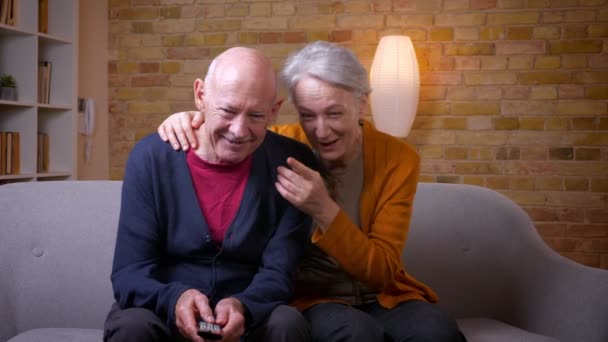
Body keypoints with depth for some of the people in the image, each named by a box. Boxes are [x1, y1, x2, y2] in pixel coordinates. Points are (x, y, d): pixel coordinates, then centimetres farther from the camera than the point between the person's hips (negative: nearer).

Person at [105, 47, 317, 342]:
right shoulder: (151, 157, -10)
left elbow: (278, 273, -10)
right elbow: (129, 272, -11)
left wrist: (242, 307, -32)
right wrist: (175, 299, -33)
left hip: (251, 314, 0)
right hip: (166, 310, 1)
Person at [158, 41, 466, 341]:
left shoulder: (398, 159, -8)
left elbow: (382, 272, -13)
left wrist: (323, 209, -28)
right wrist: (190, 120, -14)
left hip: (380, 298, 1)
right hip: (310, 298, -1)